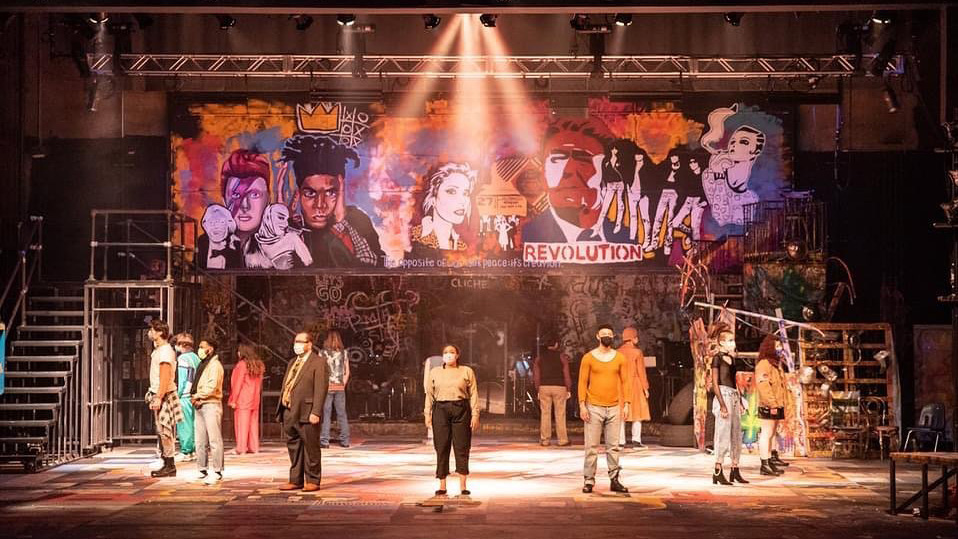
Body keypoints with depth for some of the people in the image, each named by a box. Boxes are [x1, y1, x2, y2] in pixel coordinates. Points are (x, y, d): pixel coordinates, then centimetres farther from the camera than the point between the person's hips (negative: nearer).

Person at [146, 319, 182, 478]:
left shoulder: (165, 351, -14)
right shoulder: (158, 350, 16)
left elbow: (165, 377, -21)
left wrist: (159, 398, -25)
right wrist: (154, 396, 18)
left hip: (164, 395, -10)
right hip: (159, 395, 10)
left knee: (165, 431, -8)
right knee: (162, 432, 11)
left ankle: (170, 466, -5)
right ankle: (167, 465, 15)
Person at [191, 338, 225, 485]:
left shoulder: (215, 365, -8)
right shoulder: (202, 365, 21)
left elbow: (212, 387, -18)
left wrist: (197, 396, -8)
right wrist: (195, 398, 1)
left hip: (211, 404, -9)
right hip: (200, 406, 9)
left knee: (214, 440, -9)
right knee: (200, 441, 11)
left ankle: (217, 472, -10)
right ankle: (202, 470, 18)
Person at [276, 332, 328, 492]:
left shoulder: (318, 363, -7)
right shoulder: (292, 363, 20)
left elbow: (321, 389, -14)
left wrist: (316, 412, -20)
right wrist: (281, 409, 14)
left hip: (306, 414, -8)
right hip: (289, 413, 8)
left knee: (311, 448, 0)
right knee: (293, 447, 13)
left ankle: (312, 481, 6)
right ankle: (296, 480, 20)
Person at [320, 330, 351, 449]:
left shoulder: (323, 352, -4)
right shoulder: (344, 353, 5)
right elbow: (347, 372, 6)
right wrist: (343, 384, 12)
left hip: (327, 387, -3)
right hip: (340, 388, 3)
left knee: (326, 414, 0)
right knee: (342, 414, 8)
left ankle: (324, 440, -2)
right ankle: (345, 440, 9)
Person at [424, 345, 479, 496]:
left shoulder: (467, 372, 8)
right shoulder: (434, 372, 13)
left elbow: (473, 394, 5)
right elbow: (429, 394, 12)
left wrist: (475, 414, -2)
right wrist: (427, 413, 3)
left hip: (461, 410, -1)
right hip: (441, 410, 1)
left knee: (462, 447, -2)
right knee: (441, 448, 0)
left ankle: (463, 486, 3)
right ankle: (442, 486, 6)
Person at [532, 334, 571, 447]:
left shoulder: (539, 357, 6)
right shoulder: (561, 356, -2)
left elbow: (536, 376, 4)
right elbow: (566, 375, -5)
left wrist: (538, 390, 10)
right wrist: (568, 390, 0)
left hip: (544, 387, 2)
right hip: (559, 387, -2)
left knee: (545, 414, 5)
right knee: (560, 414, 2)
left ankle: (544, 440, 4)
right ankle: (562, 440, 3)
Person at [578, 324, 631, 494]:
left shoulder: (620, 357, 6)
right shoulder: (589, 357, -1)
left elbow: (624, 381, 8)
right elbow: (583, 382, -1)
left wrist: (627, 403, 0)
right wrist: (582, 405, -8)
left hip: (614, 408, 2)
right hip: (594, 408, -2)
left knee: (613, 446, 4)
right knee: (591, 446, -2)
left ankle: (614, 480, 8)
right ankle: (589, 480, 2)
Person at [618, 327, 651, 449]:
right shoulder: (637, 352, -7)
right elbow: (641, 371, -8)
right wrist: (645, 388, -3)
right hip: (634, 384, -4)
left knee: (621, 414, 6)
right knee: (637, 412, 2)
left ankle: (621, 440, 4)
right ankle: (636, 439, -5)